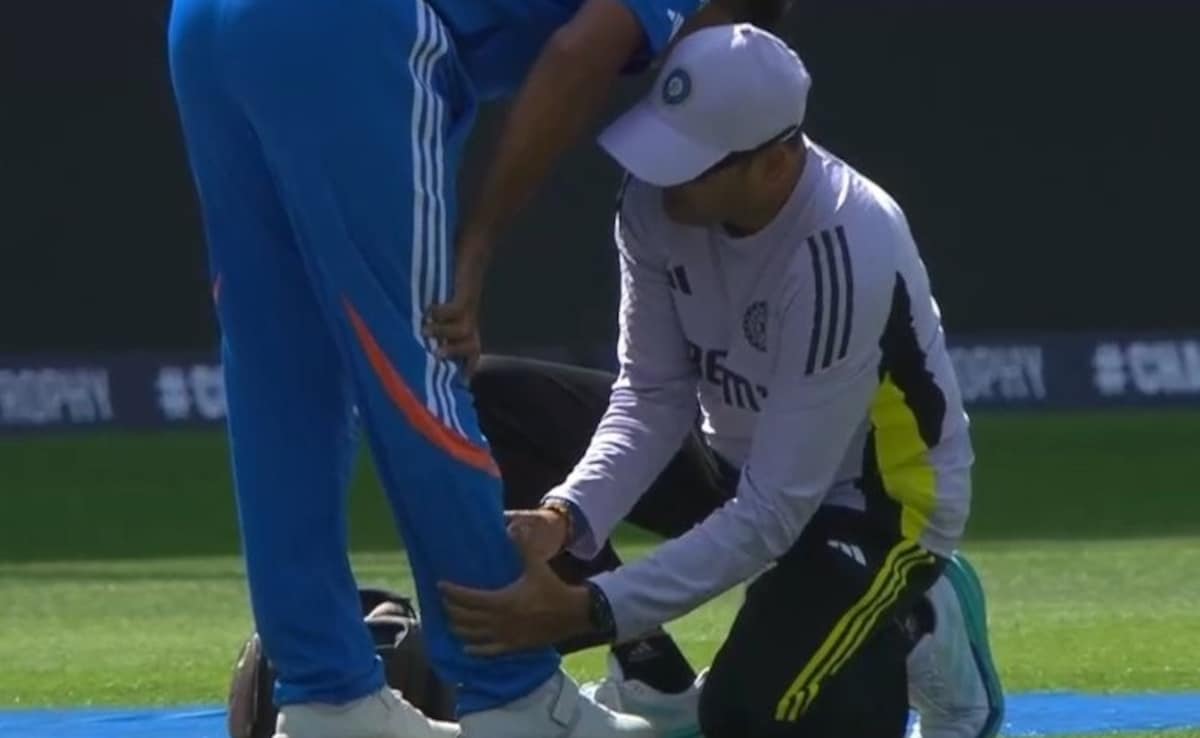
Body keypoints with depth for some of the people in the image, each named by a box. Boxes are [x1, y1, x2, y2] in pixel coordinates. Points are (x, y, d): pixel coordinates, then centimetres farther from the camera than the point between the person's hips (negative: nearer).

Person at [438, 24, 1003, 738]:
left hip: (875, 505, -7)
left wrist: (587, 611, -38)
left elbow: (773, 515, -33)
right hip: (739, 457, 7)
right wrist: (563, 517, -28)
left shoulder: (849, 258, -35)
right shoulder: (661, 202, -17)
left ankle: (901, 626, 0)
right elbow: (651, 397, -9)